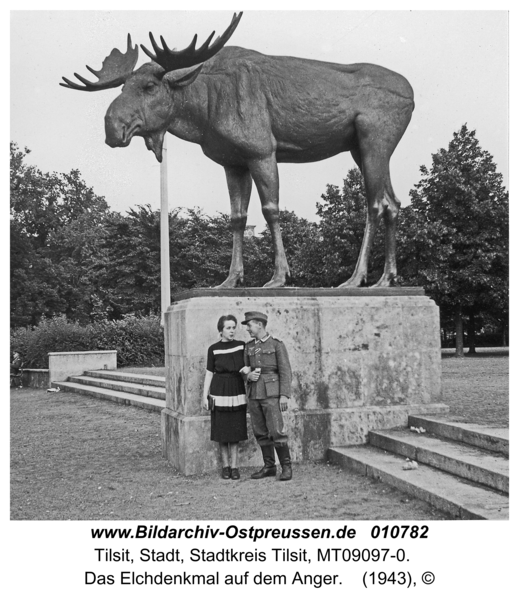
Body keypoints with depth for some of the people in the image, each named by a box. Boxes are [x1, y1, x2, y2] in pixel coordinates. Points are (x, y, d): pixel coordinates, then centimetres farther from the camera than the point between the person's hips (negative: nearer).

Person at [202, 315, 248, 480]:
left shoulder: (241, 346, 1)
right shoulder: (213, 349, -2)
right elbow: (209, 373, 2)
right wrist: (205, 395, -2)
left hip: (237, 392, 1)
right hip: (219, 392, -1)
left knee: (235, 429, 2)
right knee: (222, 430, 3)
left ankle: (234, 466, 10)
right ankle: (225, 466, 16)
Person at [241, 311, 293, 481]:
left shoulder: (277, 344, -5)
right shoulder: (249, 346, 12)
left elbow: (286, 372, -8)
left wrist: (284, 395, -17)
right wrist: (249, 375, -8)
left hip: (271, 393, -6)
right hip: (254, 394, 6)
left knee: (276, 431, -11)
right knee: (261, 432, 7)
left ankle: (286, 467, -1)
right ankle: (269, 467, 15)